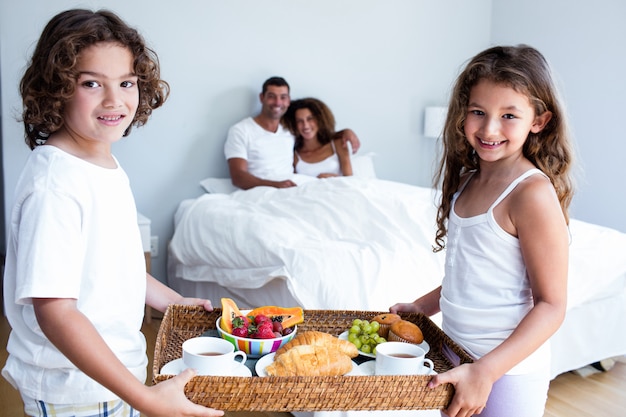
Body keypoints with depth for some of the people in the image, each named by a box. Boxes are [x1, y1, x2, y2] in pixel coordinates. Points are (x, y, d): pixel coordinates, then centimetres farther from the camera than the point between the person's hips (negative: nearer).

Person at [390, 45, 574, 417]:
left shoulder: (532, 193, -19)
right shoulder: (468, 180, 5)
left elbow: (551, 305, -18)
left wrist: (485, 371, -24)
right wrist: (421, 306, 14)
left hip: (508, 370, -7)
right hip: (457, 356, 7)